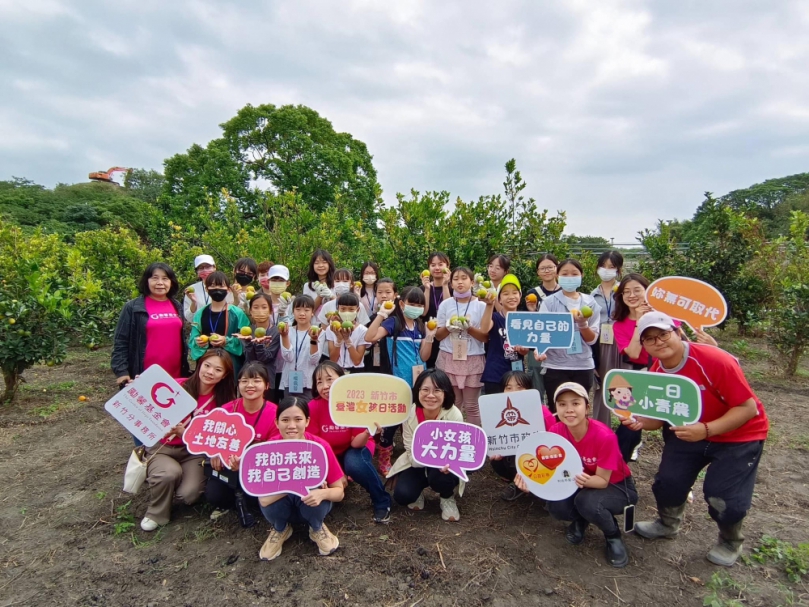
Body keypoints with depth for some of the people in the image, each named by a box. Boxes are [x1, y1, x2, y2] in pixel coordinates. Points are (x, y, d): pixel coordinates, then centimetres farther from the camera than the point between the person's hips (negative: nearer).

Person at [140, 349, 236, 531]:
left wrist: (183, 433, -26)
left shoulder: (223, 401, -8)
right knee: (170, 473, -32)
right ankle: (156, 514, 0)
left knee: (188, 495, -22)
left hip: (192, 451, 1)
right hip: (161, 447, -1)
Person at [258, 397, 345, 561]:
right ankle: (280, 530, 4)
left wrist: (322, 493, -40)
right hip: (280, 507, 1)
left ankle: (317, 528, 2)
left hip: (312, 505, 0)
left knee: (315, 491, -33)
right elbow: (264, 499, -29)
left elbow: (339, 492, -18)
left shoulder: (320, 446, -24)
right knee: (269, 502, -31)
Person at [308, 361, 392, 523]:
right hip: (328, 454, 3)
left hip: (353, 450, -2)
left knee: (355, 464, -35)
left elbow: (356, 443, -22)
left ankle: (382, 502, -10)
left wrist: (367, 433, -44)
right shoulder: (313, 407, -22)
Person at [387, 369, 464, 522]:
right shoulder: (409, 414, -23)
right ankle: (419, 489, 16)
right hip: (417, 464, 1)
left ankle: (447, 498, 4)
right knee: (402, 495, -22)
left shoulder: (454, 415, -27)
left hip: (444, 465, -1)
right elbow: (412, 455, -20)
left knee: (439, 475, -34)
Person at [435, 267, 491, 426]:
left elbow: (485, 336, -2)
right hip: (448, 359, 1)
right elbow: (438, 336, 5)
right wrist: (448, 327, -15)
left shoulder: (481, 305, 0)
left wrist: (469, 328, -18)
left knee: (471, 406, 5)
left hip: (473, 360, -1)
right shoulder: (445, 304, 2)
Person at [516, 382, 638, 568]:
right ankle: (580, 520, 11)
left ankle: (614, 537, -1)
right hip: (580, 483, 4)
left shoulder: (604, 436, -32)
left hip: (617, 486, -3)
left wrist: (585, 480, -46)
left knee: (587, 502, -35)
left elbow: (602, 480, -23)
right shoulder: (555, 432, -19)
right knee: (556, 506, -26)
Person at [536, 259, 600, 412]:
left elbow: (592, 339, 2)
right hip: (556, 366, -2)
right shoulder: (549, 302, -2)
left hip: (583, 367, 2)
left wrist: (583, 324, -17)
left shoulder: (590, 303, 4)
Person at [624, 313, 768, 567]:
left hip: (740, 435, -5)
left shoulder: (714, 360, -31)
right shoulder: (655, 373, -12)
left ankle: (730, 542, 24)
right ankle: (668, 524, 34)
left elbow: (748, 407, -26)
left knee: (723, 496, -12)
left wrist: (706, 429, -38)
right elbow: (660, 417, -3)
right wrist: (640, 422, -25)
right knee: (668, 480, 1)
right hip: (691, 432, 5)